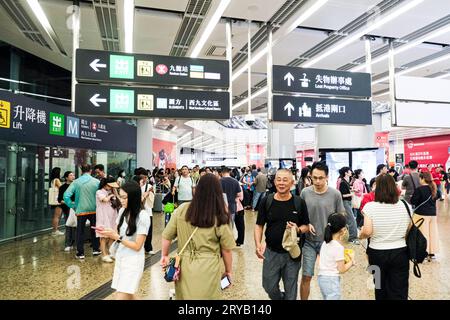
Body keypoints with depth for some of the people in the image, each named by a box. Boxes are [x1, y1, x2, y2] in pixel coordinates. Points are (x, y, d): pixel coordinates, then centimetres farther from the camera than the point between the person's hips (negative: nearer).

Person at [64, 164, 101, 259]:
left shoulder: (76, 182, -6)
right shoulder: (96, 181, -7)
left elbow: (66, 195, -12)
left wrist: (73, 206, -1)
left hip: (81, 210, -1)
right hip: (94, 210, 1)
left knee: (80, 232, 10)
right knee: (94, 230, 18)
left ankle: (80, 253, 14)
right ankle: (95, 249, 26)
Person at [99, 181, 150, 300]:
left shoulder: (143, 216, -18)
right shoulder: (123, 211, 2)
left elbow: (137, 246, -17)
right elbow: (118, 233, 10)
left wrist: (117, 237, -20)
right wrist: (108, 232, -9)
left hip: (133, 261, -7)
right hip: (120, 257, 7)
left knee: (121, 296, -7)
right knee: (128, 295, 16)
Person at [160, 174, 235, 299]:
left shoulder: (182, 210, -6)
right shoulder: (220, 218, -11)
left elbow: (167, 236, 2)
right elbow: (226, 249, -4)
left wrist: (164, 255, 18)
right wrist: (229, 271, 11)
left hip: (184, 265, 2)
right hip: (208, 268, -1)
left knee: (185, 295, 22)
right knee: (206, 296, 19)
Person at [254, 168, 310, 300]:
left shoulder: (299, 203, -7)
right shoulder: (266, 201, -6)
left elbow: (306, 226, 2)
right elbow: (259, 225, -1)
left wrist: (298, 229, -21)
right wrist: (258, 244, -16)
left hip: (292, 253, -1)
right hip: (271, 252, 1)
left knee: (290, 289, 14)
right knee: (269, 286, 15)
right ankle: (280, 297, 45)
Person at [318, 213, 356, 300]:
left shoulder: (325, 243, 4)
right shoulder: (339, 247, -17)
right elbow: (342, 270, -14)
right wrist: (351, 260, 1)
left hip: (321, 278, 8)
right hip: (332, 280, -8)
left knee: (326, 298, 19)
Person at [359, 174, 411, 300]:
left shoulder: (370, 206, -13)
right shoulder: (404, 205, -5)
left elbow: (367, 232, -19)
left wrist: (360, 235, 2)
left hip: (377, 253, -1)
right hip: (400, 252, 1)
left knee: (381, 290, 19)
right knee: (399, 293, 9)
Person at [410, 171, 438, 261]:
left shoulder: (419, 189, -17)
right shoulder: (433, 188, 4)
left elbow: (413, 201, -16)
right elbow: (436, 198, 21)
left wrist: (413, 197, 3)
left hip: (422, 214, -6)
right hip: (433, 214, 7)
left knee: (422, 234, 1)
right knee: (432, 232, 12)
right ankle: (432, 253, 21)